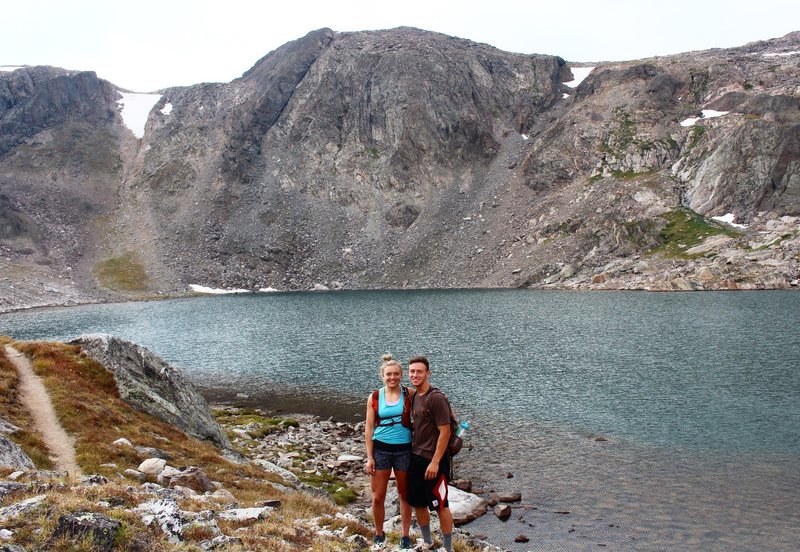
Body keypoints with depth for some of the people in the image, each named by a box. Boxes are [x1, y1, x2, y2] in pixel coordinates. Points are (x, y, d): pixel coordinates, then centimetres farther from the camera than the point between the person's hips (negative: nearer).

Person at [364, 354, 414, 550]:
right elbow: (369, 428, 0)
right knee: (378, 497, 5)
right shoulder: (374, 397, -2)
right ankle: (379, 535, 27)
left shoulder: (409, 394, -4)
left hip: (404, 450, 0)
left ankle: (406, 537, 28)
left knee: (404, 495, 13)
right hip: (381, 450, 0)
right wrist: (369, 457, -2)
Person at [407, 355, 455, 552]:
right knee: (417, 503, 15)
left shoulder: (436, 398, -17)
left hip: (433, 461, -8)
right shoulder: (414, 397, 7)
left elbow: (445, 432, -19)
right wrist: (415, 453, 11)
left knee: (440, 506, 3)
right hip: (415, 458, 8)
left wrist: (435, 462, -20)